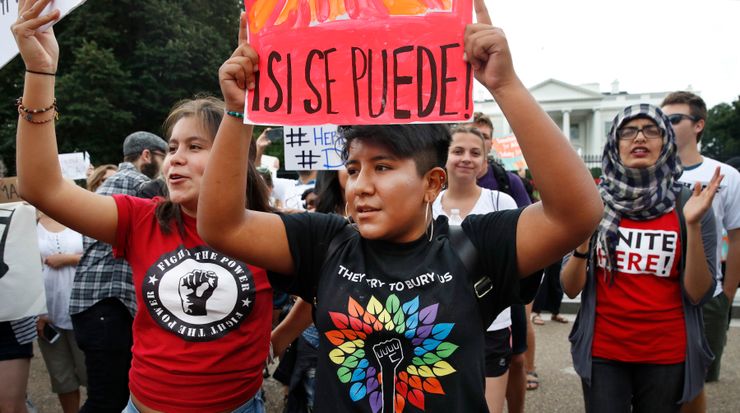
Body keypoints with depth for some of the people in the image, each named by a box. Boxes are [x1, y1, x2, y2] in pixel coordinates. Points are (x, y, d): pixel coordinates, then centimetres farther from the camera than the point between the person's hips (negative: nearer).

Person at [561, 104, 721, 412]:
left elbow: (698, 295, -9)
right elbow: (570, 288, -5)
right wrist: (582, 237, -22)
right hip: (602, 352, 0)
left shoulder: (688, 207, -5)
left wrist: (693, 226, -20)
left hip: (667, 356, 1)